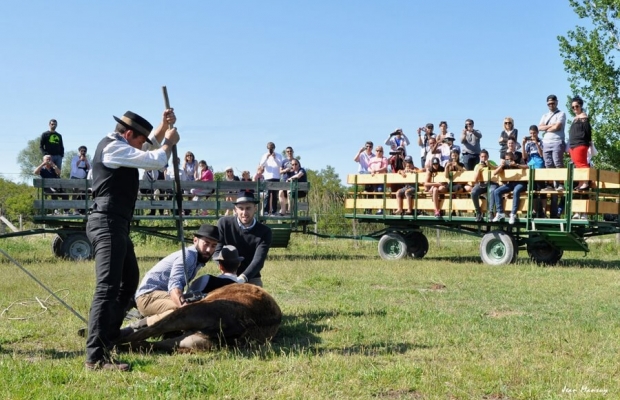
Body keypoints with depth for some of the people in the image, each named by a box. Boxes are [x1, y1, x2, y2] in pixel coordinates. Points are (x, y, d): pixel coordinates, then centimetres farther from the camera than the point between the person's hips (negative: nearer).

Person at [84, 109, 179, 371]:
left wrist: (163, 127, 14)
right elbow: (156, 161, -17)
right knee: (108, 287, -17)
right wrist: (169, 142, 2)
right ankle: (95, 357, -21)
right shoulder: (114, 148, -13)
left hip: (116, 225, 11)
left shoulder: (117, 146, 18)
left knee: (129, 281, 21)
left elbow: (150, 147, 31)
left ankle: (108, 337, 28)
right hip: (107, 224, -11)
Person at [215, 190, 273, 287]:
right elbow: (217, 251, -8)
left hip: (252, 280, 0)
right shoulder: (224, 223, -8)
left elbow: (258, 260, -21)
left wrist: (243, 278, -39)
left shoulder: (264, 232, -11)